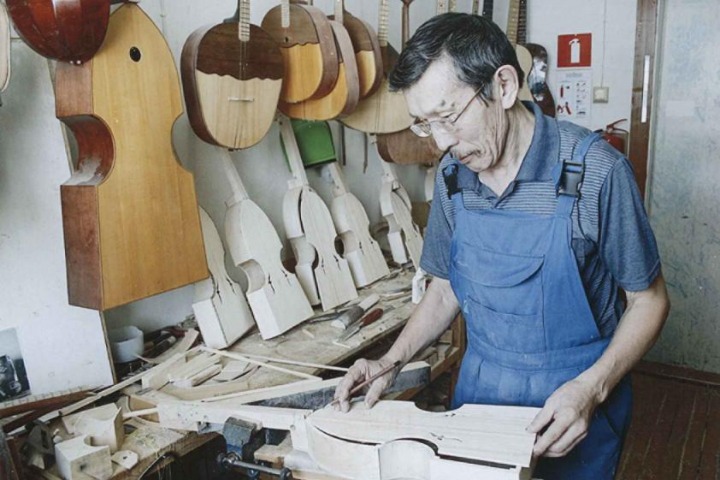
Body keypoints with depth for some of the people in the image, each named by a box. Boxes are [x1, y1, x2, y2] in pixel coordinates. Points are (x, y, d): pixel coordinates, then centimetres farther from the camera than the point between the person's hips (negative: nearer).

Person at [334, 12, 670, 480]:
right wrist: (390, 362, -7)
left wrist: (590, 389, -23)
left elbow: (648, 301, -10)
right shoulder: (453, 177, -5)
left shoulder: (595, 171, -20)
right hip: (479, 388, 4)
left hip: (573, 406, -4)